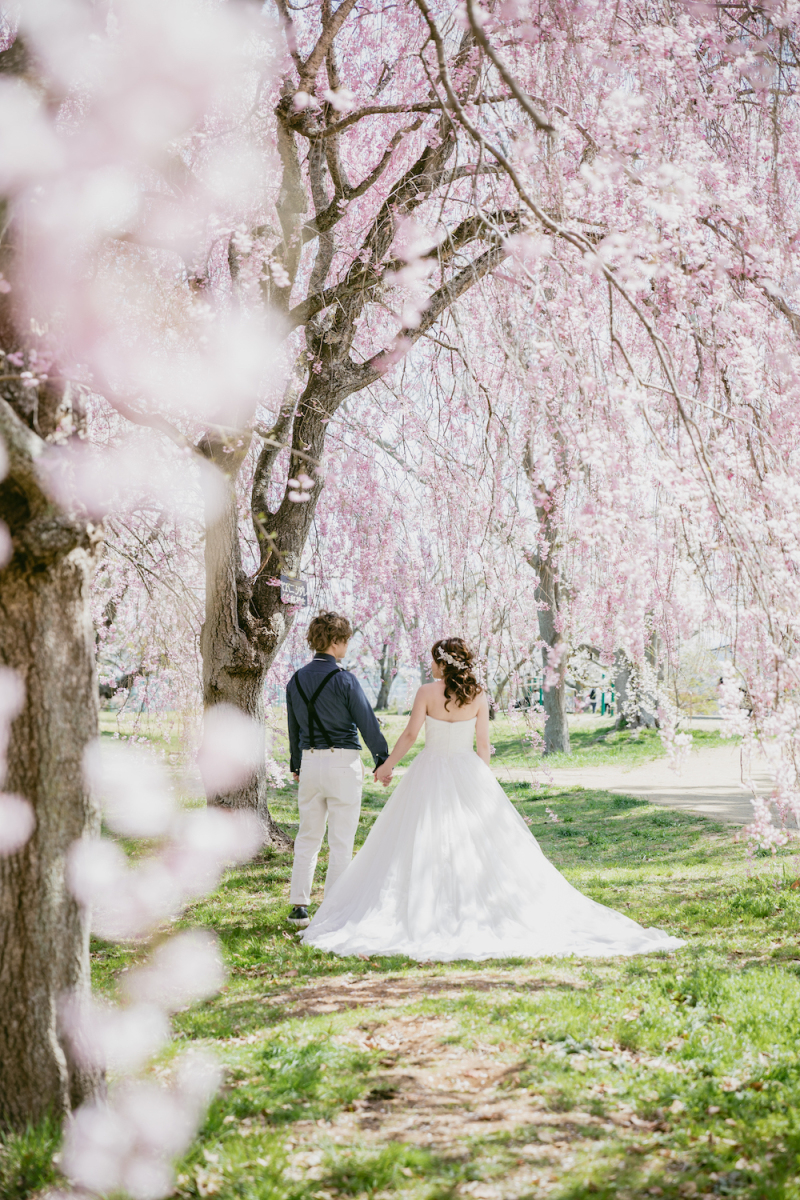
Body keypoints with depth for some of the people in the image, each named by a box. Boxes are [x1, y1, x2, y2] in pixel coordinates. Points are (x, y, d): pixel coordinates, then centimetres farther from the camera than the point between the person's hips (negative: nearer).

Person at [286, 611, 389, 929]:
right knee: (341, 842, 1)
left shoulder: (296, 680, 7)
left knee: (308, 837, 15)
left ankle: (298, 906, 14)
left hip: (309, 762, 6)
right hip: (343, 762, -6)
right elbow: (366, 721, -7)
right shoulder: (344, 679, -11)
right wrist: (383, 759, 4)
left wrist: (295, 765, 26)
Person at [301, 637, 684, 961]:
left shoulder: (427, 692, -9)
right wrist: (483, 782, 15)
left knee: (423, 845, 4)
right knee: (483, 841, 7)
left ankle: (421, 916, 2)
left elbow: (410, 734, -8)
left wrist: (388, 765, 5)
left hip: (431, 773, -3)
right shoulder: (478, 696, 0)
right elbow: (483, 745, 3)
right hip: (468, 773, 3)